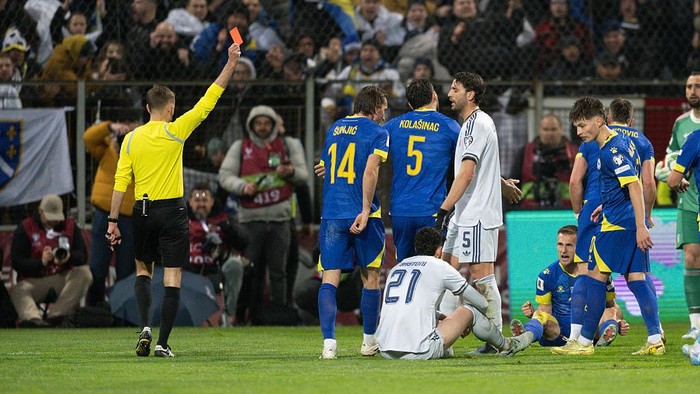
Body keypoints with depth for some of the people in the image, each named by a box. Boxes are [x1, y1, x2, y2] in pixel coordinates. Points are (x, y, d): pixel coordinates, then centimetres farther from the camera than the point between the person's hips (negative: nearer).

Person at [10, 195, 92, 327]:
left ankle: (55, 316, -36)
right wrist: (41, 262, -24)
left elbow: (83, 256, 2)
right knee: (16, 291, -32)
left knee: (84, 273, -26)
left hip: (63, 278, 2)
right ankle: (33, 318, -62)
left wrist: (69, 257, -23)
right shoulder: (25, 228, 2)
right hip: (33, 280, -2)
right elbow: (16, 262, -6)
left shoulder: (70, 226, 10)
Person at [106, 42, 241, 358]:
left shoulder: (132, 138, 1)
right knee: (172, 278, 0)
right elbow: (208, 101, -5)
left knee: (143, 271, 19)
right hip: (172, 211, -3)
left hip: (143, 211, 3)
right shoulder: (174, 132, -7)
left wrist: (113, 220, 4)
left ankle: (145, 327, -2)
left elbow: (120, 183, -1)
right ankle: (163, 343, -4)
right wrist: (231, 63, 1)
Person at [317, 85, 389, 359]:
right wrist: (365, 210, -16)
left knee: (329, 279, -3)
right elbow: (370, 171, -15)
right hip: (362, 213, -4)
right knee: (370, 277, 11)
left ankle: (329, 342, -16)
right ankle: (369, 341, 18)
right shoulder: (377, 133, -2)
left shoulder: (333, 130, 16)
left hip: (330, 214, 4)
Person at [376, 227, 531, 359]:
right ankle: (506, 346, 35)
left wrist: (444, 318, 42)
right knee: (469, 310, 14)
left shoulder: (395, 269, 18)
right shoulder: (441, 267, 5)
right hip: (419, 351, -5)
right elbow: (482, 304, 17)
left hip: (386, 351, 5)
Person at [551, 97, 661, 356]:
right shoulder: (621, 142, 15)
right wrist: (606, 206, 28)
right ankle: (655, 339, -2)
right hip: (631, 223, 9)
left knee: (596, 276, -2)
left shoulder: (611, 150, -16)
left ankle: (585, 341, 3)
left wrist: (641, 226, -26)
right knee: (636, 278, 6)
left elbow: (634, 185, -23)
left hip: (617, 224, -9)